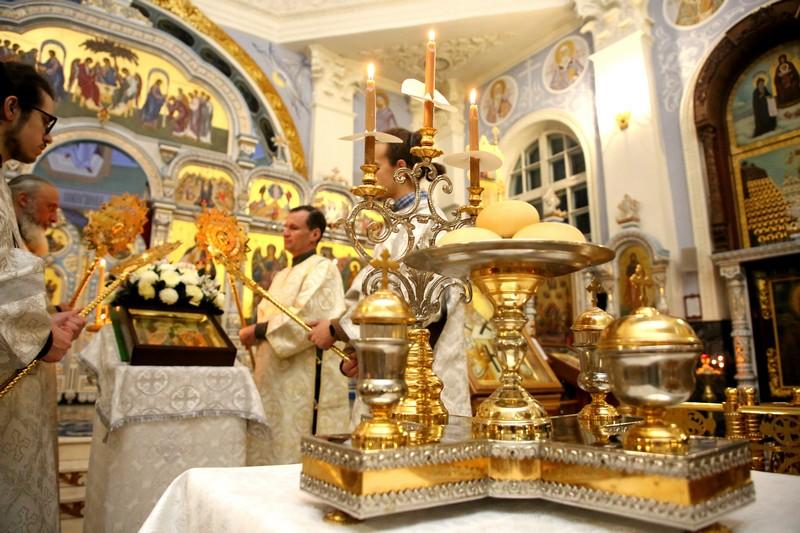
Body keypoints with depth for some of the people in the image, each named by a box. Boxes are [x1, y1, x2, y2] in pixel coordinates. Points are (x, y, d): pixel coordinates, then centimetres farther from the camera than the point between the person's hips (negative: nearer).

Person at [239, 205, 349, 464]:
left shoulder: (322, 268, -7)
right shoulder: (282, 276, 19)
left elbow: (305, 320, -19)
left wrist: (258, 331, -11)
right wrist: (253, 332, -1)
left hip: (305, 379, -8)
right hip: (275, 379, 9)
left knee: (296, 457, -3)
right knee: (268, 451, 13)